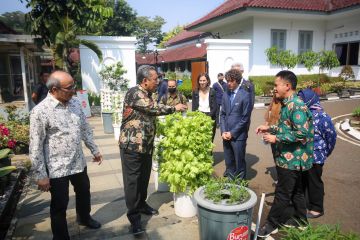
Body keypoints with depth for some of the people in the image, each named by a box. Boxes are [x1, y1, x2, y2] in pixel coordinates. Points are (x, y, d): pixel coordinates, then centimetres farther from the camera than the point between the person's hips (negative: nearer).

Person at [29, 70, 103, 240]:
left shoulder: (75, 103, 0)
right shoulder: (40, 111, -19)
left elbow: (85, 129, 11)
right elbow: (35, 147, -16)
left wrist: (94, 150, 15)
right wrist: (40, 175, -14)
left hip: (79, 163, 6)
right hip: (57, 168, -6)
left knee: (84, 192, 25)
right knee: (60, 205, 12)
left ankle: (84, 218, 54)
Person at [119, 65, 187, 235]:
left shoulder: (147, 95, 12)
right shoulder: (134, 93, -17)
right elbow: (155, 109, -22)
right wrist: (174, 108, -8)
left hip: (146, 146, 8)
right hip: (132, 146, -8)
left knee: (144, 178, 18)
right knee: (132, 181, 0)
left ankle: (141, 204, 36)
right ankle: (134, 216, 10)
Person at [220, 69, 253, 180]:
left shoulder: (245, 95, -9)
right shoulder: (226, 95, 9)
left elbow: (245, 118, -11)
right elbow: (222, 114, 11)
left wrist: (232, 133, -12)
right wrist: (223, 131, -1)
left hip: (238, 136, -5)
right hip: (226, 135, 5)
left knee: (239, 163, 7)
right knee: (228, 163, 14)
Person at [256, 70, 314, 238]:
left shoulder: (297, 106, -21)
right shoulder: (287, 104, 9)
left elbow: (301, 133, -27)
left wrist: (276, 138, -22)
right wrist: (270, 128, 8)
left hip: (291, 159, -9)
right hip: (289, 157, 9)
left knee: (282, 193, 4)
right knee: (295, 190, 21)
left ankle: (272, 224, 17)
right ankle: (300, 220, 36)